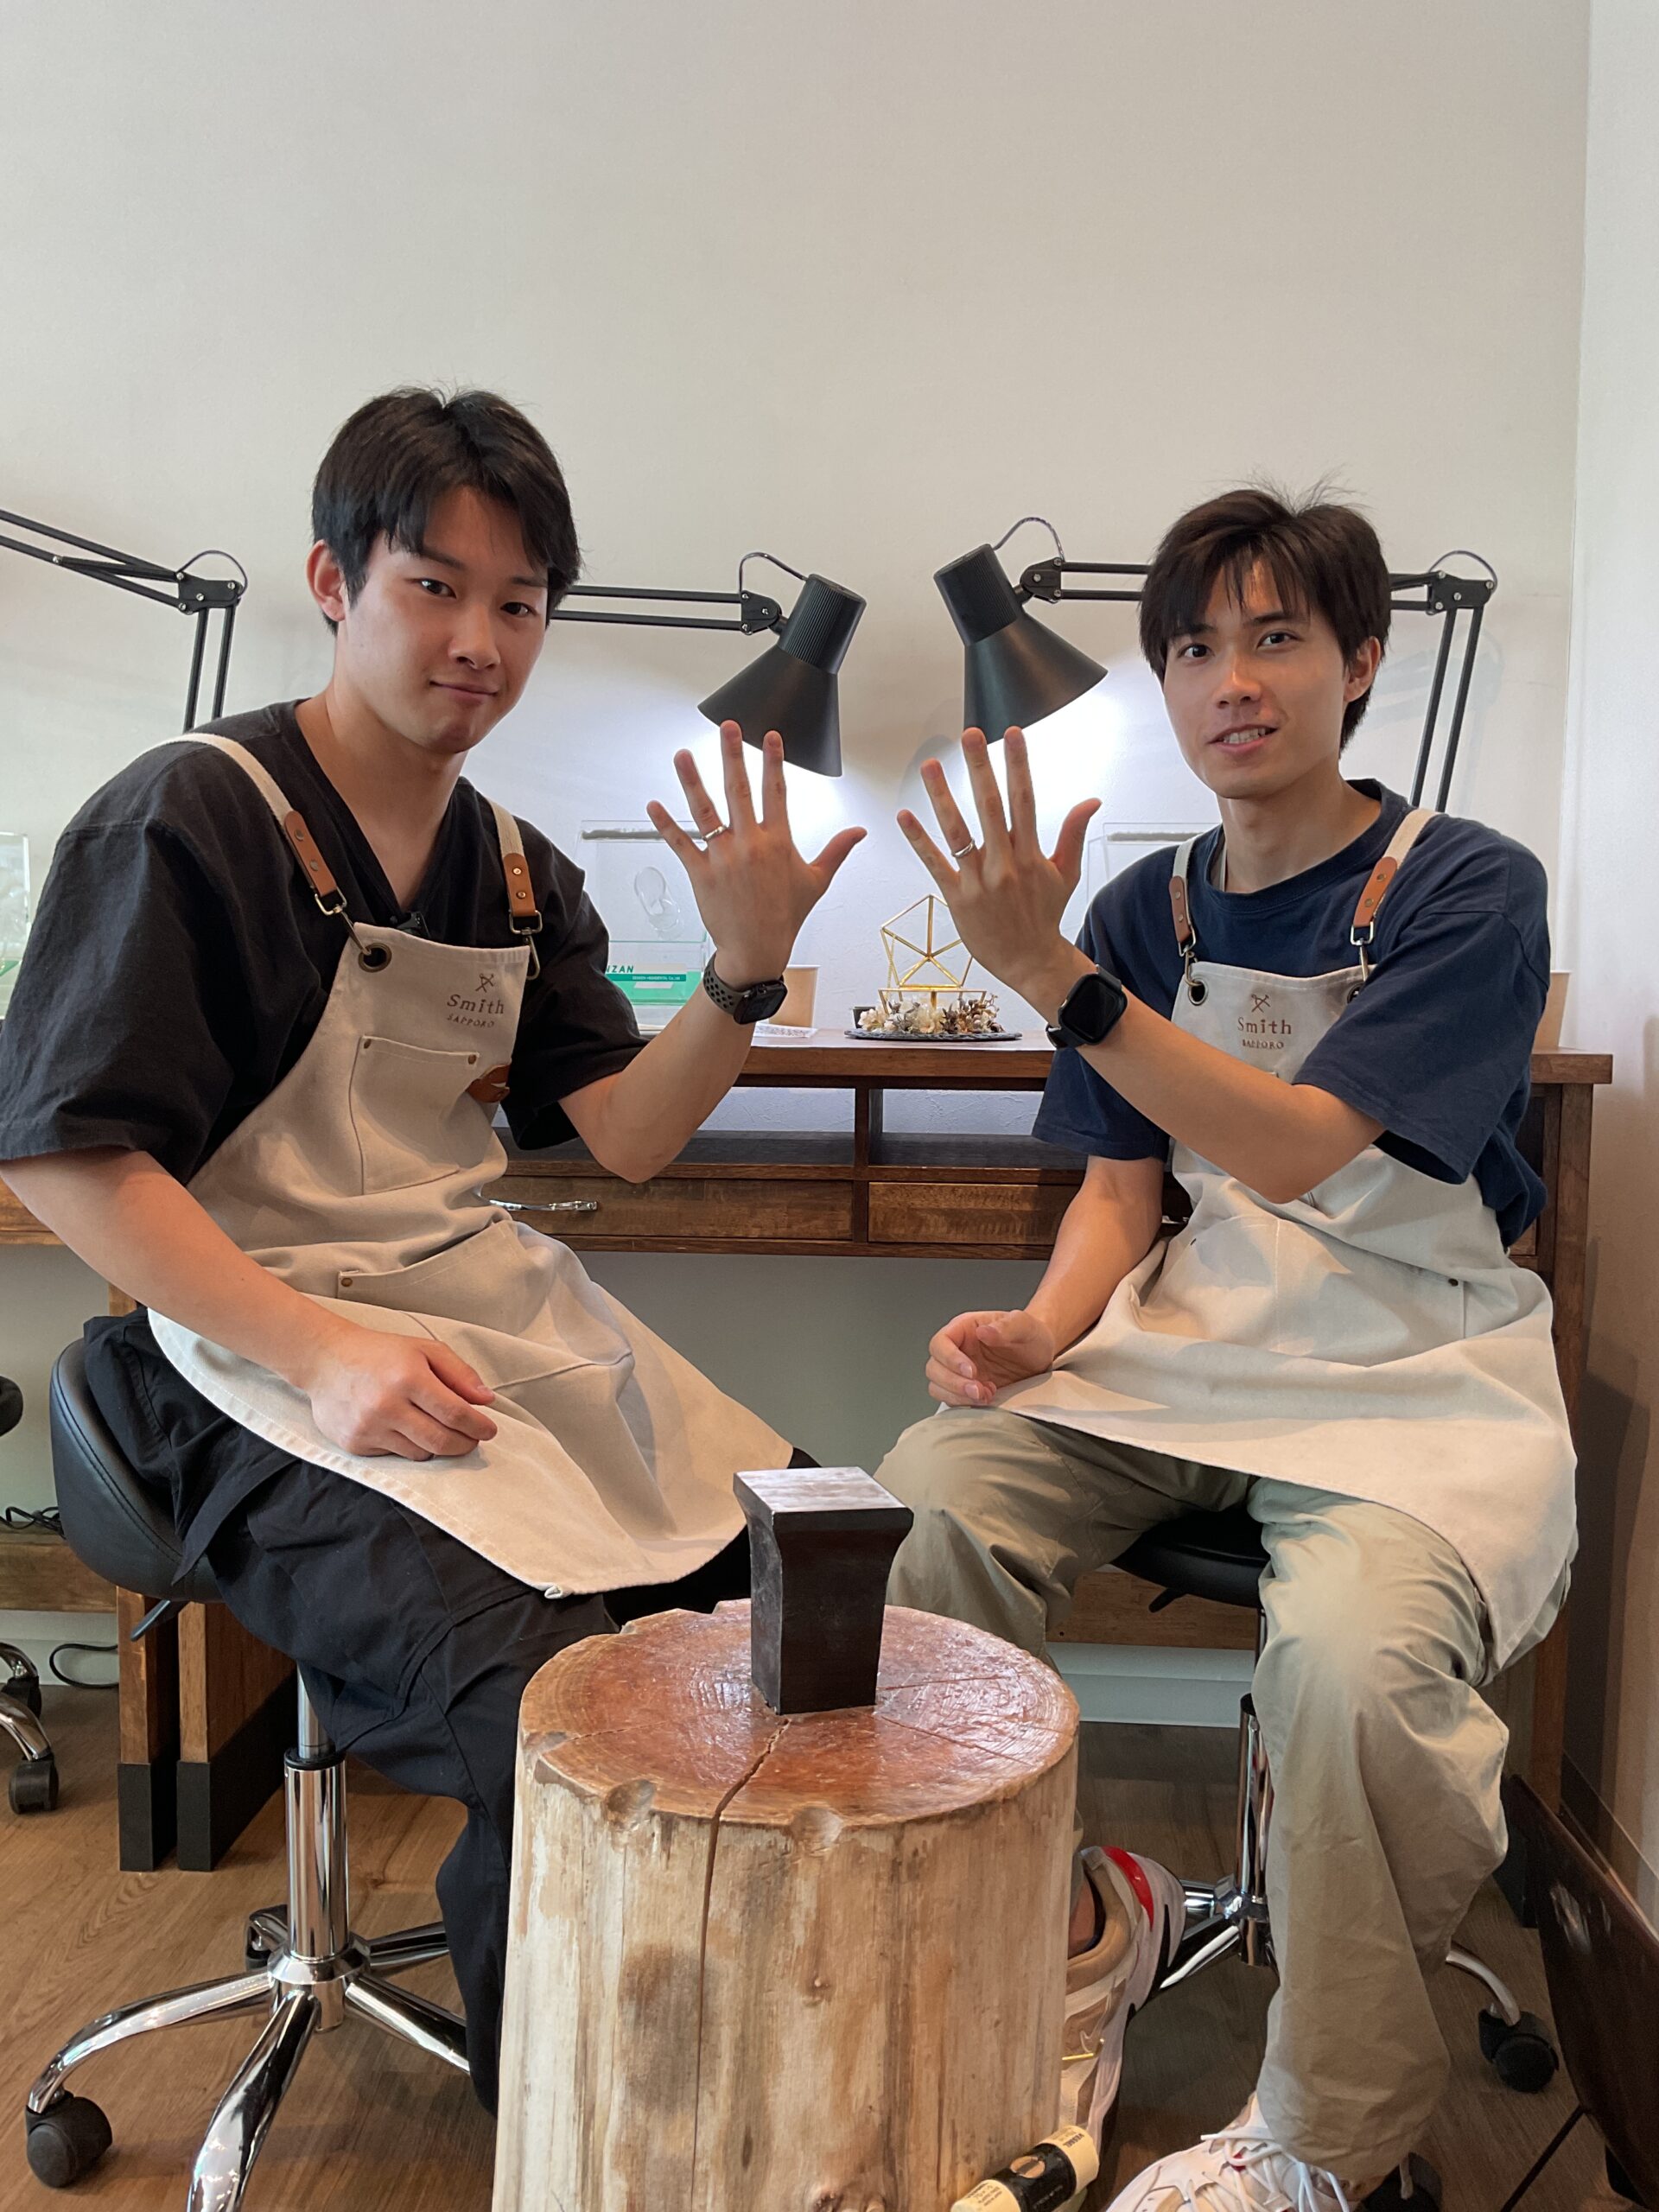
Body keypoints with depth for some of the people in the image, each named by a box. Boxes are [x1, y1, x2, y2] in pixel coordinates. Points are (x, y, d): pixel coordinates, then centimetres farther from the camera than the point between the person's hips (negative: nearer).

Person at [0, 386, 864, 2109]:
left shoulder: (517, 870, 13)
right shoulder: (193, 817, -7)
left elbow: (625, 1137, 6)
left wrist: (743, 972, -12)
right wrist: (327, 1356, -21)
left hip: (500, 1327, 7)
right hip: (259, 1362, -6)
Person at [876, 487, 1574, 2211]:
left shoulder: (1468, 888, -8)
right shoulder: (1150, 909, 7)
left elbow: (1304, 1149, -20)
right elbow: (1125, 1184, 8)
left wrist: (1049, 972, -28)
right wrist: (1045, 1331, -13)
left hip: (1424, 1376, -4)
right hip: (1192, 1351, 5)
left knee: (1355, 1650, -33)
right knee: (919, 1507, -19)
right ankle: (1077, 1923, 5)